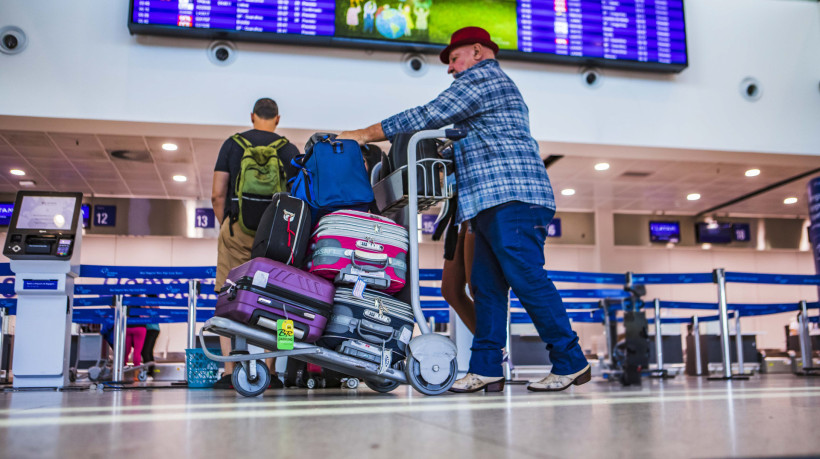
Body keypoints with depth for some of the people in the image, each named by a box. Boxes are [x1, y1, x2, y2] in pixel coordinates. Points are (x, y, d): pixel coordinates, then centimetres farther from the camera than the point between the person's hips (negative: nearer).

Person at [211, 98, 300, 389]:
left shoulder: (232, 144, 9)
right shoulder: (289, 149, 8)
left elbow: (217, 195, 4)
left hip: (237, 228, 0)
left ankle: (229, 371, -2)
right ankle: (269, 371, 3)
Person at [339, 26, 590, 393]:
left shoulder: (481, 78, 0)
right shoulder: (499, 86, 33)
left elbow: (426, 117, -6)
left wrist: (363, 135, -1)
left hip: (511, 198, -11)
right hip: (495, 203, 11)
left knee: (528, 279, -12)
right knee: (486, 286, 4)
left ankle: (570, 363, -8)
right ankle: (486, 369, 2)